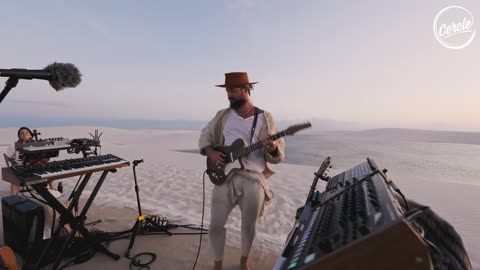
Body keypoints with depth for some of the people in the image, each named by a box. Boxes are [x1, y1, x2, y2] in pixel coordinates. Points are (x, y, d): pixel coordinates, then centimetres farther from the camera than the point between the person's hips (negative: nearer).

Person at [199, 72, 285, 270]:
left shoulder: (265, 118, -1)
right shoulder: (222, 115, 7)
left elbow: (278, 156, -2)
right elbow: (205, 136, 15)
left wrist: (273, 149, -26)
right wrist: (211, 152, -6)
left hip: (254, 179, -1)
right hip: (224, 176, 2)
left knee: (249, 226, 12)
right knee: (216, 225, 4)